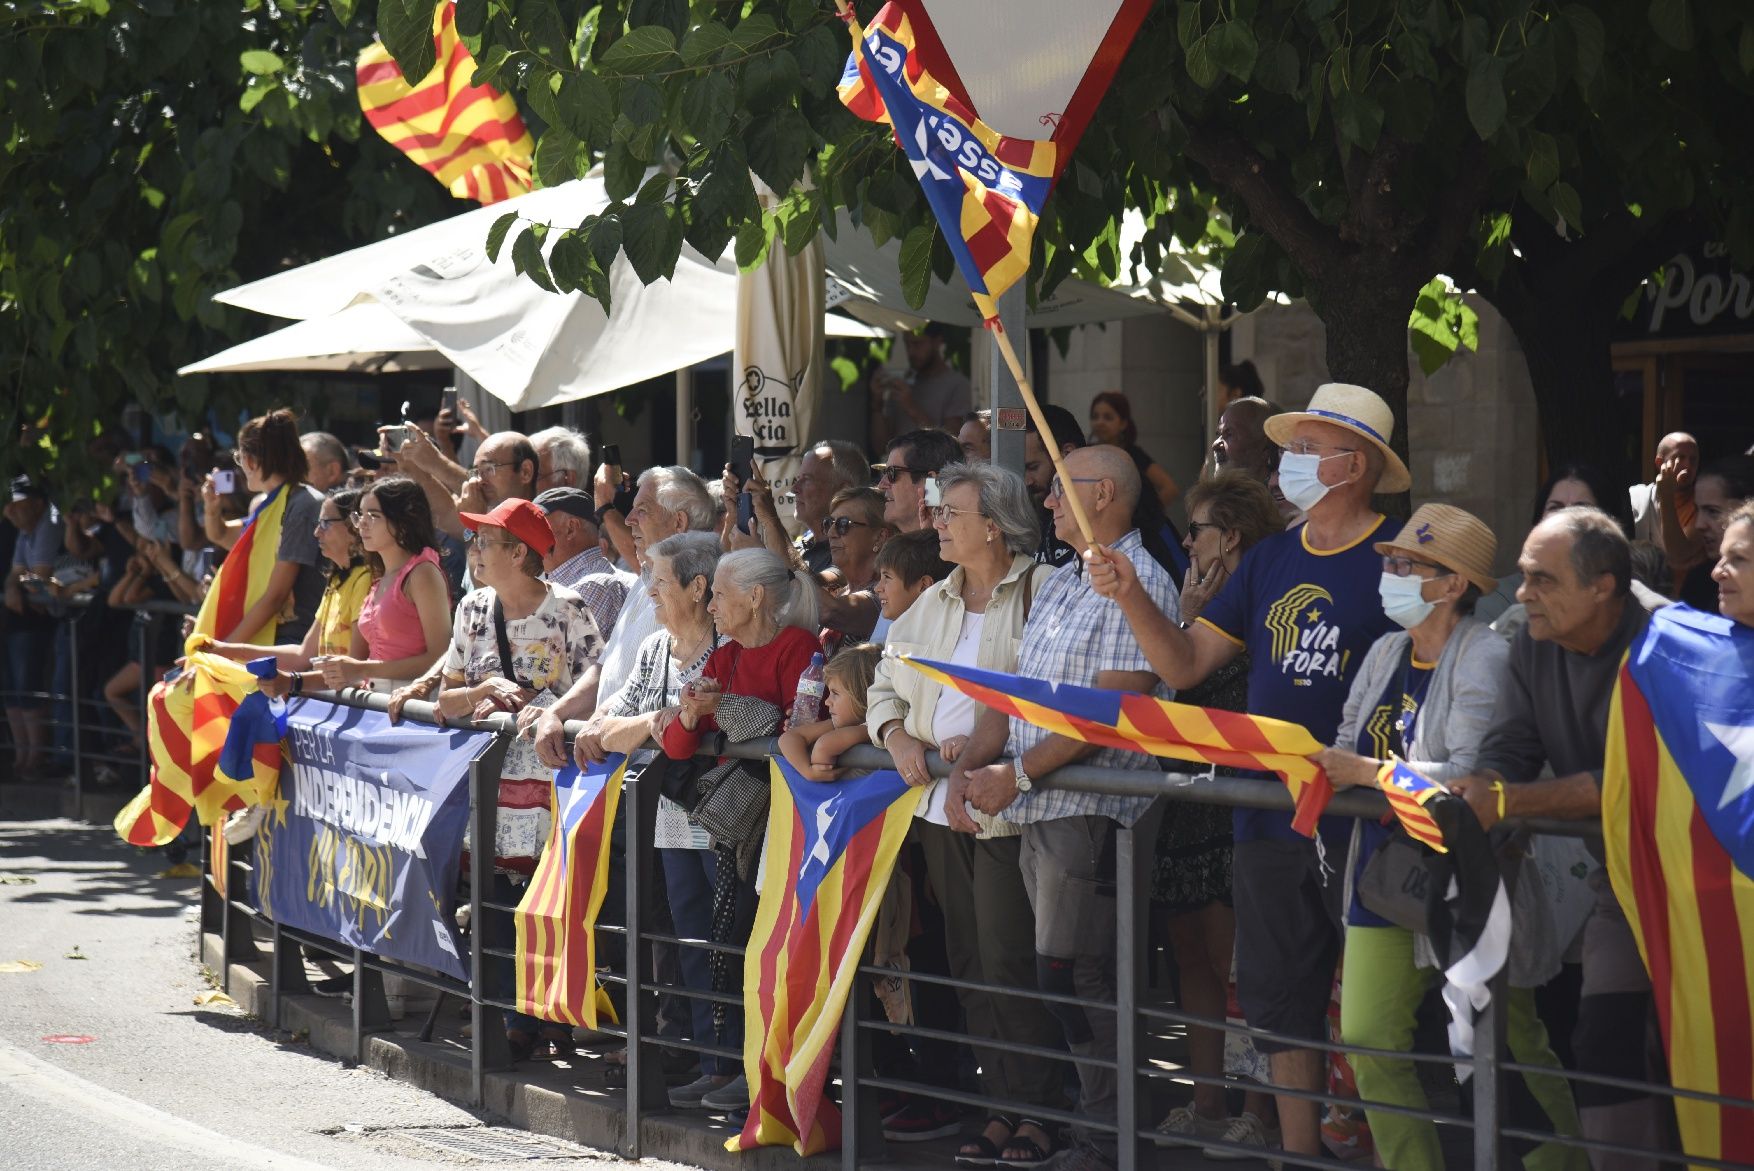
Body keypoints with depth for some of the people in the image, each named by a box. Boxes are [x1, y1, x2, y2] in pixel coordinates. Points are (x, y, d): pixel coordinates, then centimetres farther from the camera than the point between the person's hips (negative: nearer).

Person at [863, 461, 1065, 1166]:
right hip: (940, 807, 7)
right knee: (969, 963, 9)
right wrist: (898, 737, -1)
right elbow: (885, 688, 20)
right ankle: (1001, 1103, 16)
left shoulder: (1044, 592, -8)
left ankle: (1040, 1109, 1)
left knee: (1010, 963, -8)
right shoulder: (929, 605, 17)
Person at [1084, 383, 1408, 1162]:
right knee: (1278, 996, 10)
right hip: (1269, 813, 7)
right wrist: (1129, 598, -4)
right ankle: (1299, 1147, 19)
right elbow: (1185, 664, 11)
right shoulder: (1271, 559, 12)